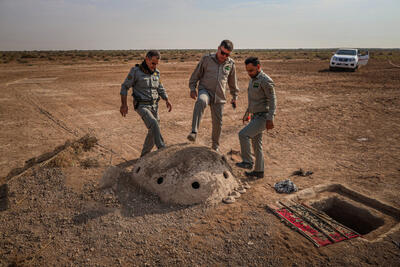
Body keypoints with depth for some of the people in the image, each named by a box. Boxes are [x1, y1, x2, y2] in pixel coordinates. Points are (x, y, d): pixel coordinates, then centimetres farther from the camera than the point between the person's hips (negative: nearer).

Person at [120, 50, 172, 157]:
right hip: (141, 106, -6)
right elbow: (124, 87, -6)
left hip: (154, 105, 6)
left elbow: (160, 89, 15)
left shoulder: (156, 73, 6)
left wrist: (167, 101, -1)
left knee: (154, 131, 6)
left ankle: (144, 155, 23)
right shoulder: (135, 71, -11)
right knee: (154, 124, -28)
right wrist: (124, 104, -13)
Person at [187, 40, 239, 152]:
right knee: (201, 101, -38)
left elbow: (233, 82, 16)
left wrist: (234, 96, 19)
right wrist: (192, 88, -2)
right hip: (205, 90, -3)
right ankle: (194, 132, -43)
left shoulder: (231, 64, 4)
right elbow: (196, 74, 4)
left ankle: (215, 145, 28)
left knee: (217, 122, 6)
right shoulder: (207, 59, -3)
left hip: (219, 97, 3)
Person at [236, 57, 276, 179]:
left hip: (263, 117, -10)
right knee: (256, 144, 13)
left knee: (243, 134, -18)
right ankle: (259, 171, 23)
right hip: (256, 116, 10)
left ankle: (247, 162, -4)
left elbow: (272, 100, -19)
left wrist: (270, 119, -25)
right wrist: (247, 113, 26)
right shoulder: (253, 79, 13)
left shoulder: (266, 81, -16)